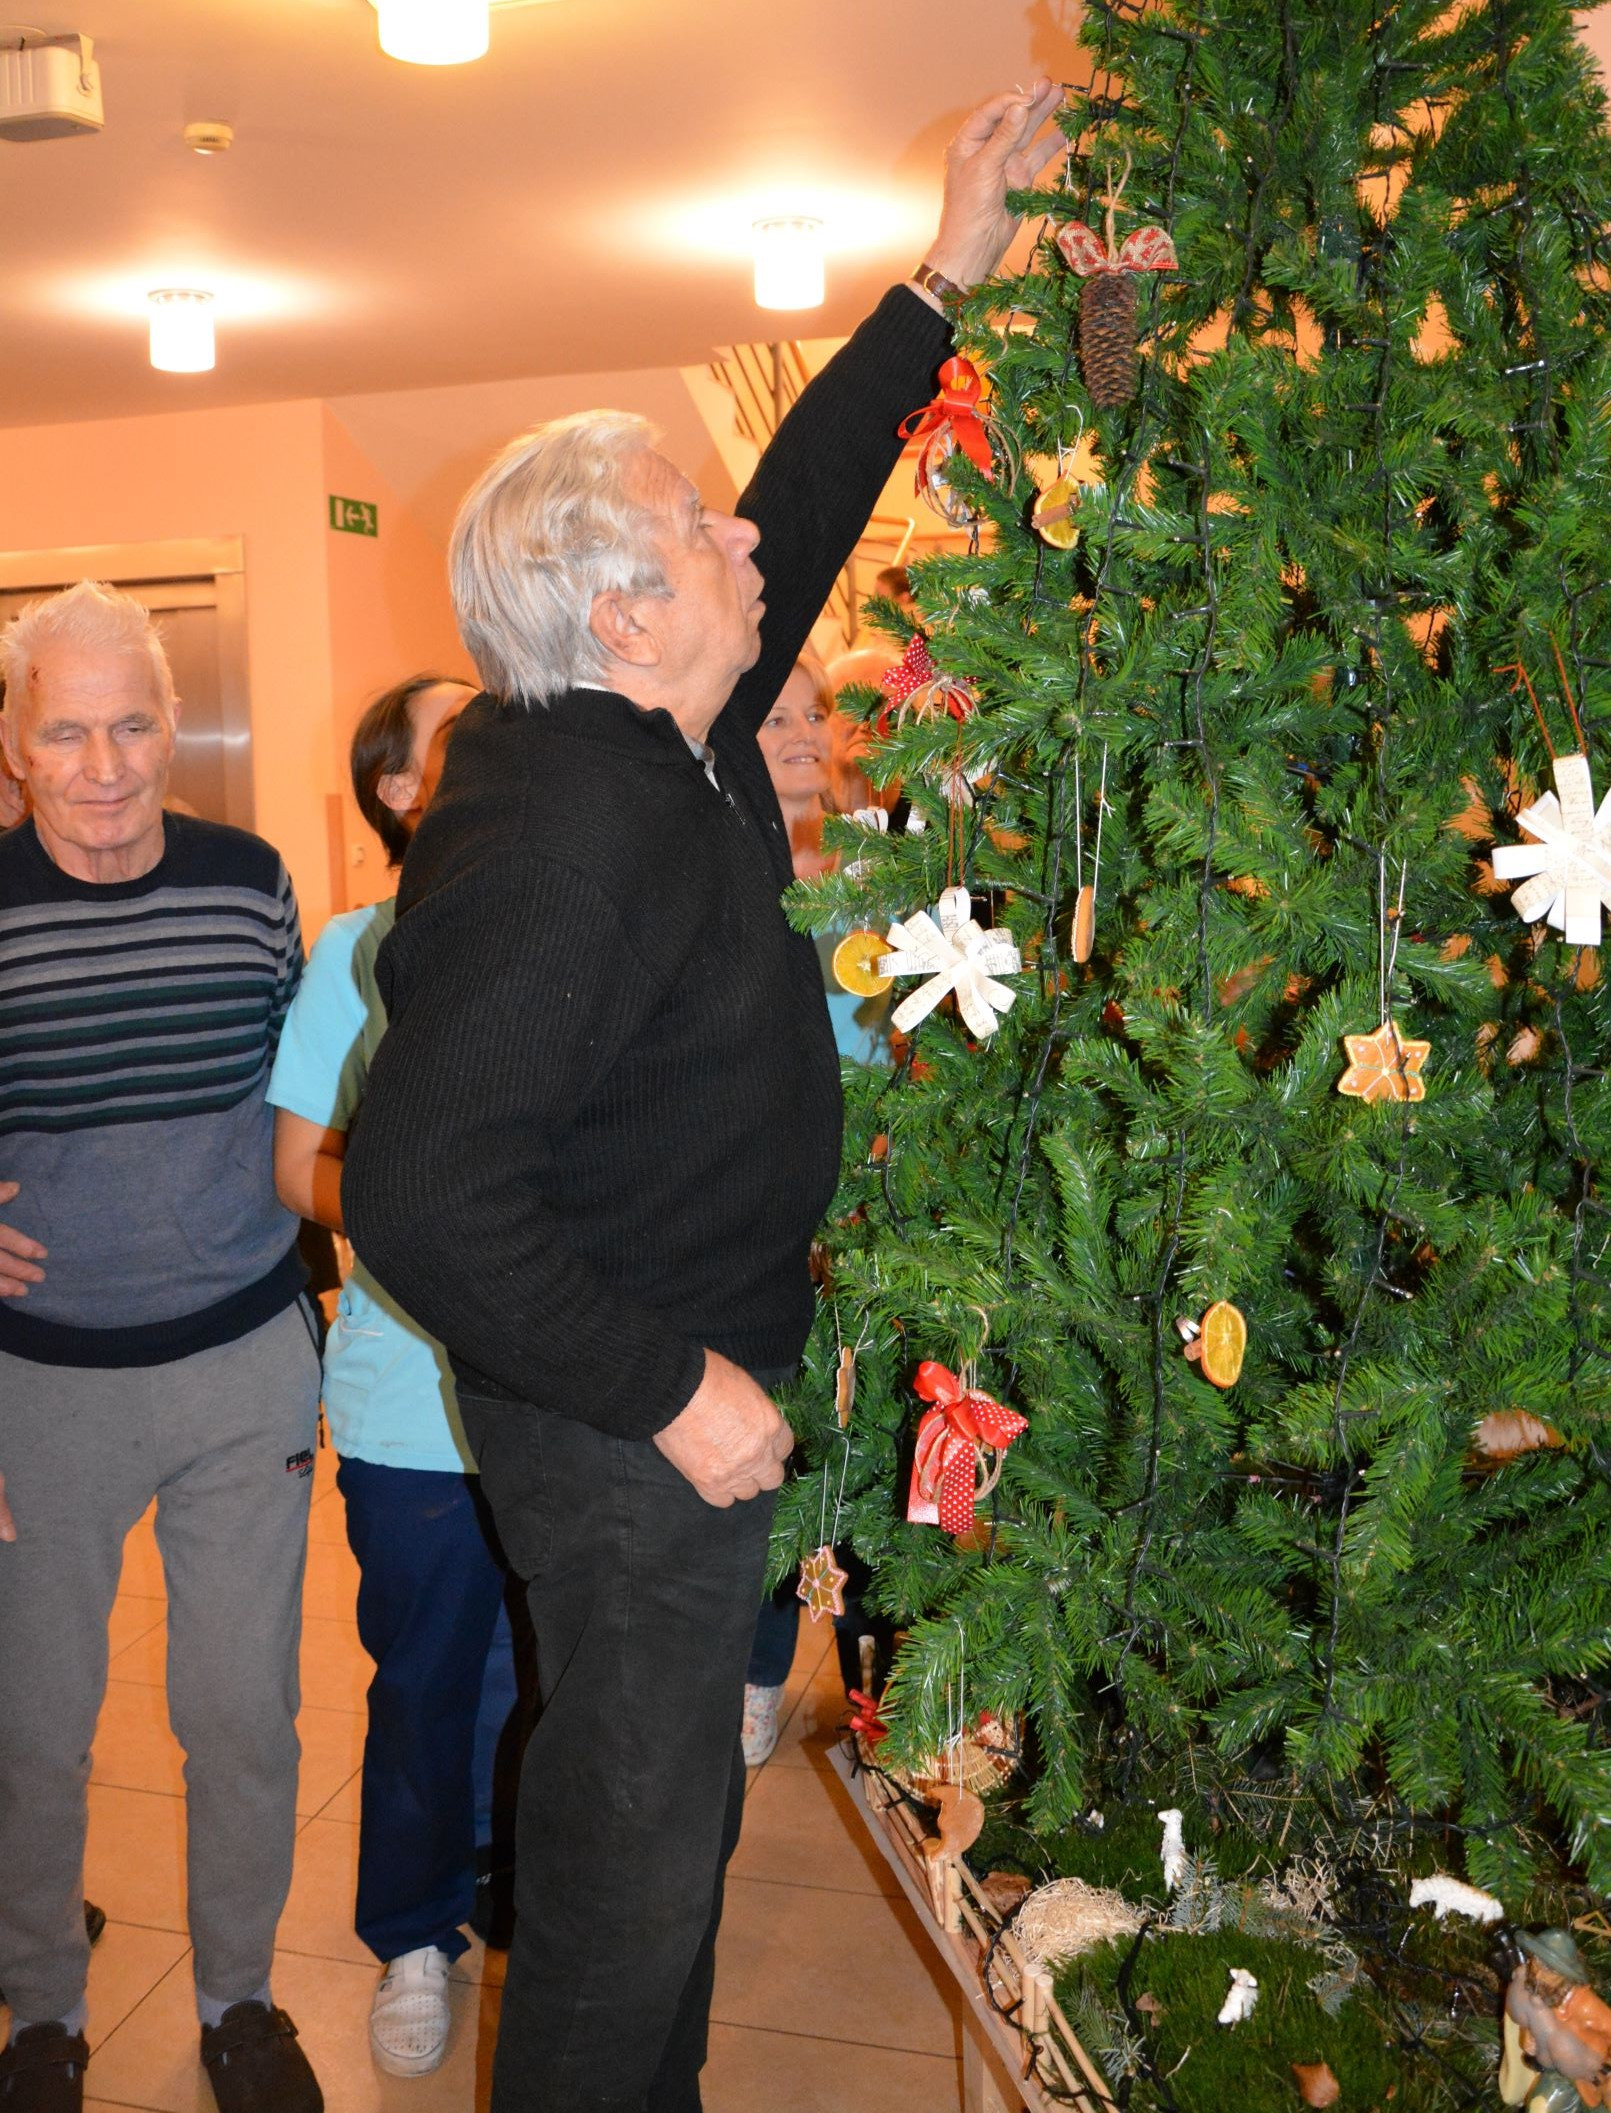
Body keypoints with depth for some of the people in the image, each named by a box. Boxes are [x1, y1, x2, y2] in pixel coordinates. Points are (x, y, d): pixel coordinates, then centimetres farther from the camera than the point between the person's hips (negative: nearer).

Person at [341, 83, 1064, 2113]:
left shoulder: (668, 744, 1)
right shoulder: (561, 842, -28)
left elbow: (801, 512, 14)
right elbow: (415, 1191, -31)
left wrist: (943, 281, 13)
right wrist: (669, 1387, -24)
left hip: (689, 1364, 10)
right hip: (625, 1416, -10)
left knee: (667, 1793, 25)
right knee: (637, 1841, 8)